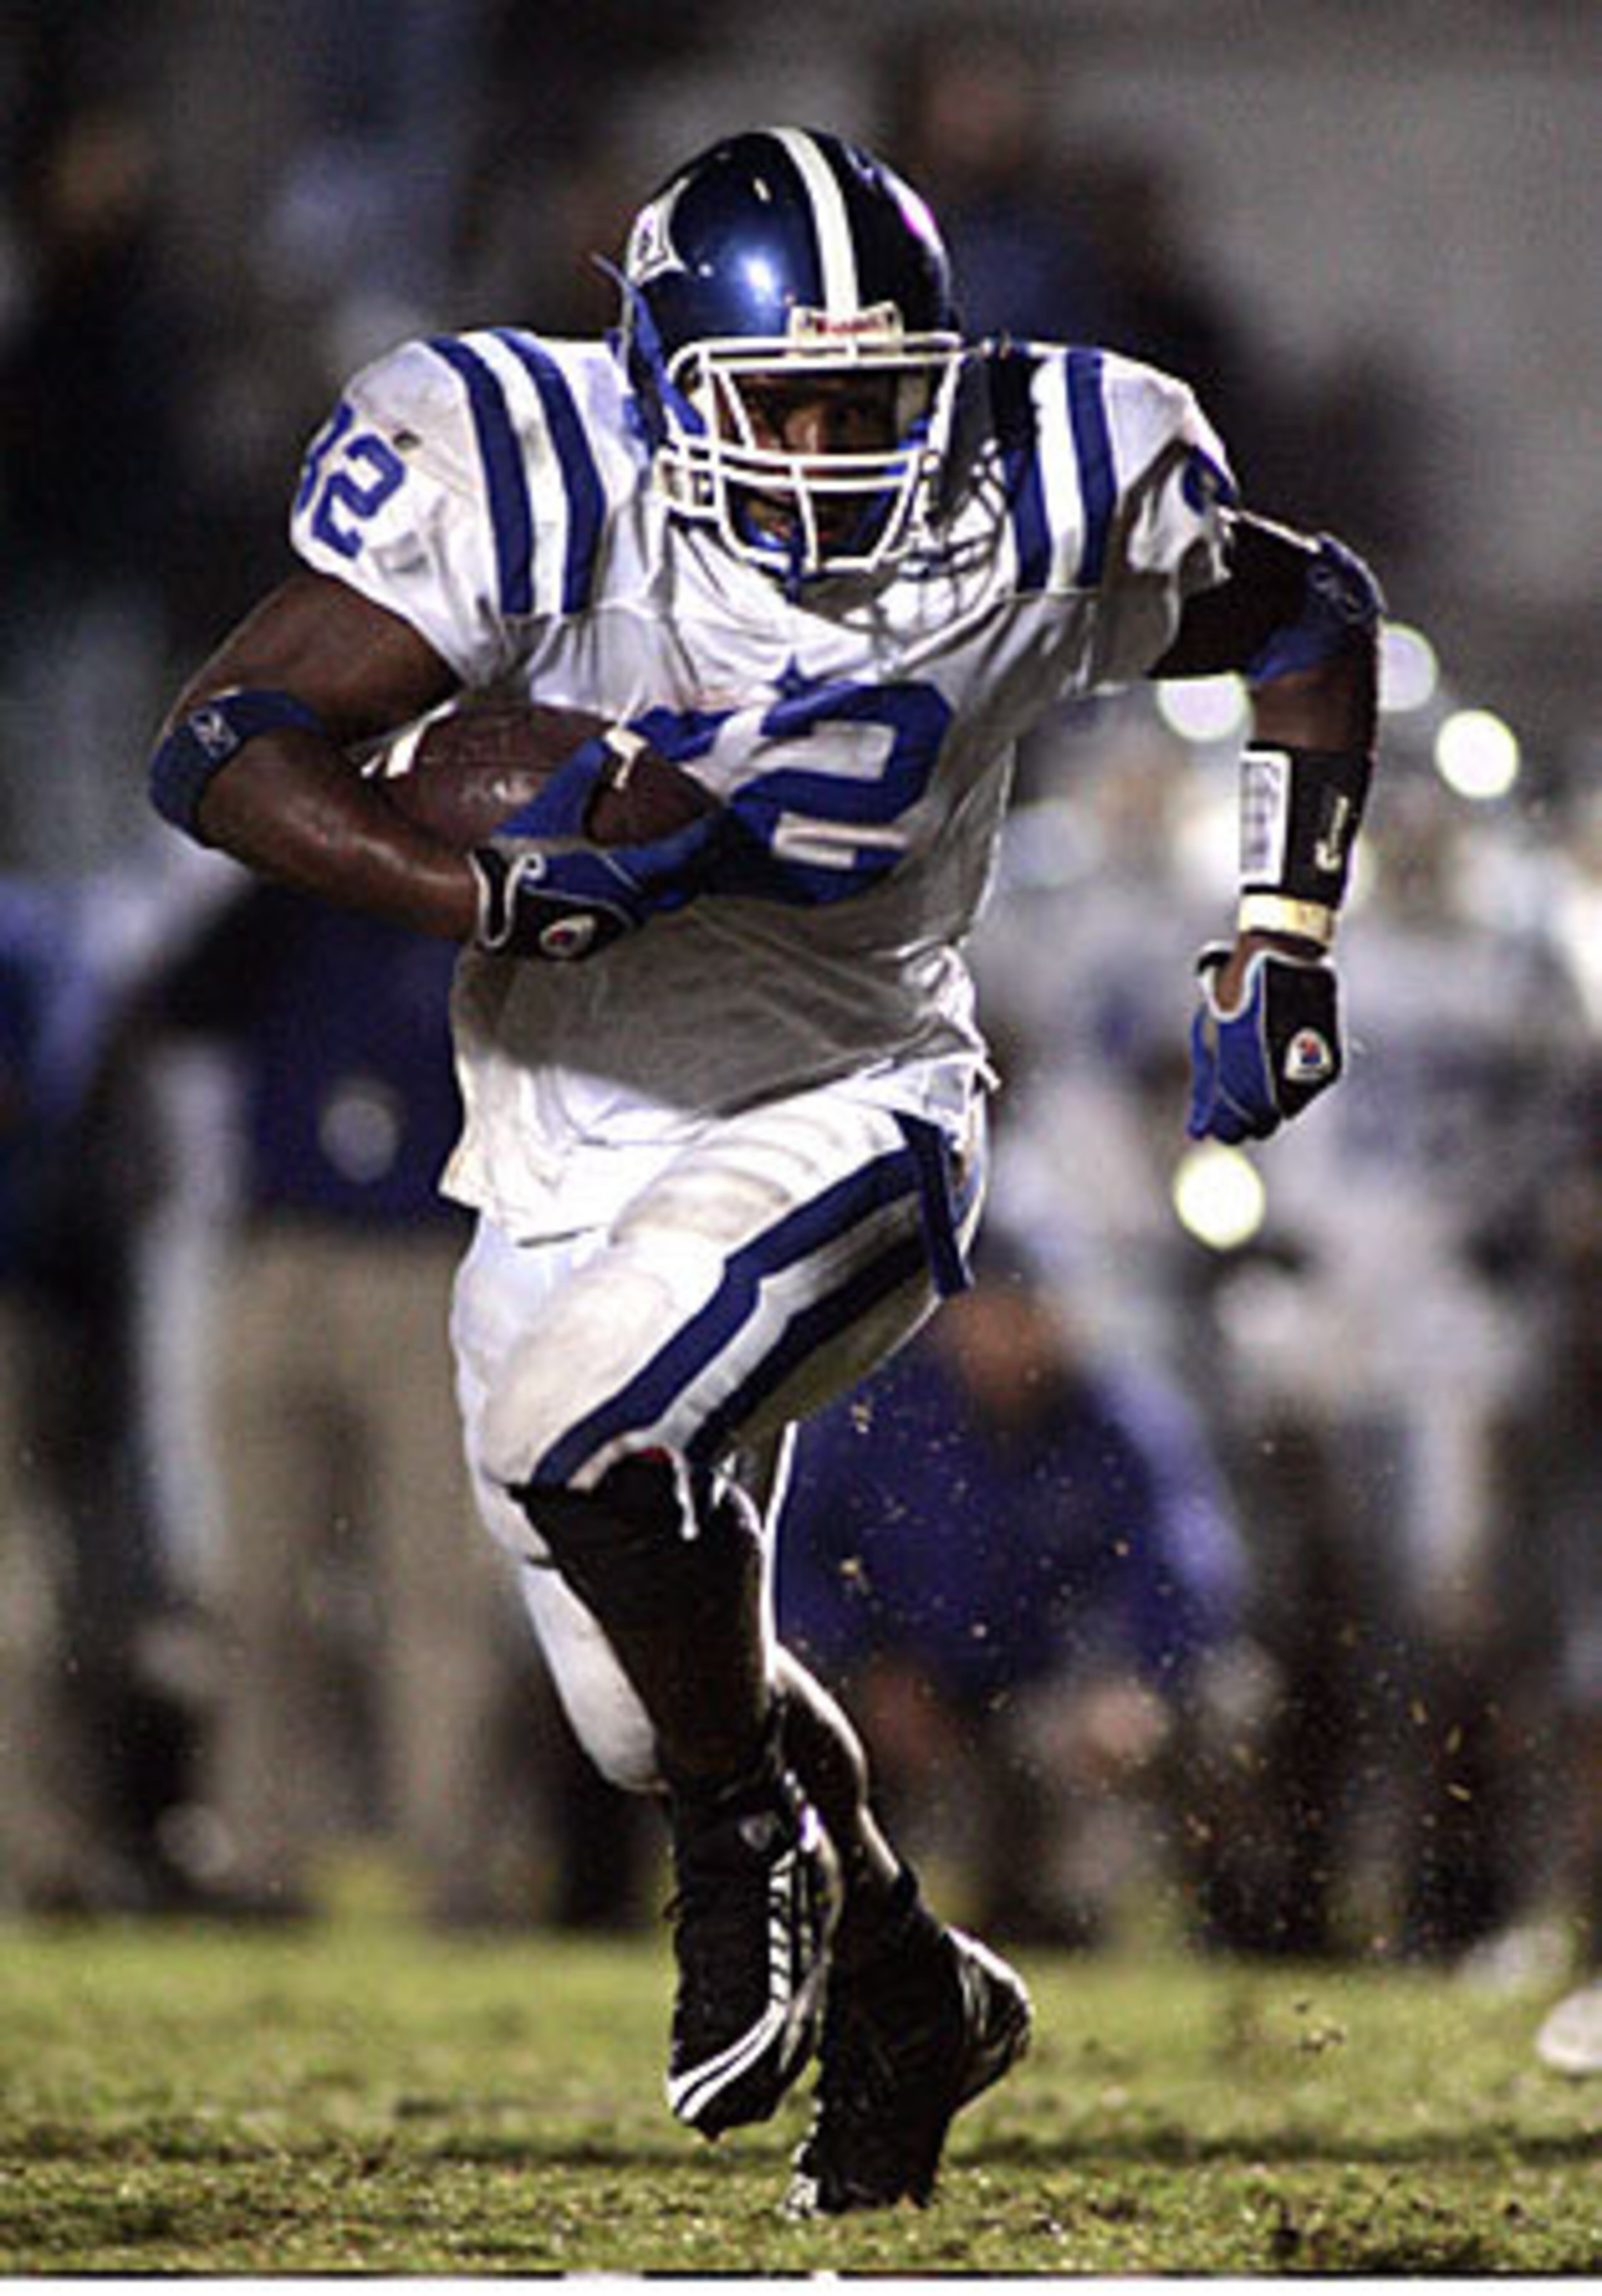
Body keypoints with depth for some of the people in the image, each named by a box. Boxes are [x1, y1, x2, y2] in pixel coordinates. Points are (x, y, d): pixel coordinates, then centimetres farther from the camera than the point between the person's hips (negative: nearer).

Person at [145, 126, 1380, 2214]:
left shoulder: (1035, 513, -11)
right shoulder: (532, 495, -17)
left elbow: (1312, 615, 10)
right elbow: (221, 749, -21)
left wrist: (1285, 930, 3)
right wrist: (488, 891, -36)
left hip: (842, 1113, -2)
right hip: (575, 1156, 2)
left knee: (588, 1437, -31)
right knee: (657, 1706, 7)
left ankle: (755, 1841, -5)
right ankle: (910, 1993, 36)